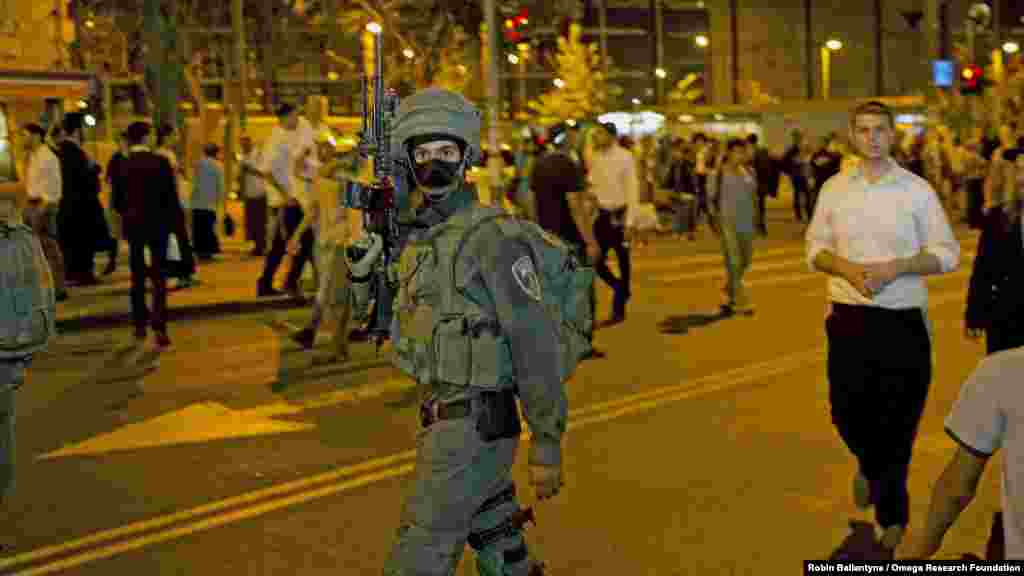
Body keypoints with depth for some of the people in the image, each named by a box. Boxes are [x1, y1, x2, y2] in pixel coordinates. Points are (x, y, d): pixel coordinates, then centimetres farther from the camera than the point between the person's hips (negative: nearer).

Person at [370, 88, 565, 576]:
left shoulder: (490, 237, -17)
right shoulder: (415, 236, 8)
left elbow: (534, 343, -17)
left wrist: (547, 444, -16)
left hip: (471, 426, -8)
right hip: (441, 420, 8)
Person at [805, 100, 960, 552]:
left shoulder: (917, 190, -4)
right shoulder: (834, 188, 4)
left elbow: (947, 253, -1)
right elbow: (815, 248, 8)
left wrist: (895, 267, -17)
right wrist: (847, 268, -12)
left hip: (903, 322, -2)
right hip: (848, 318, 2)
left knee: (897, 421, 7)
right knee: (846, 412, 7)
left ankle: (892, 515, 28)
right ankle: (870, 466, 44)